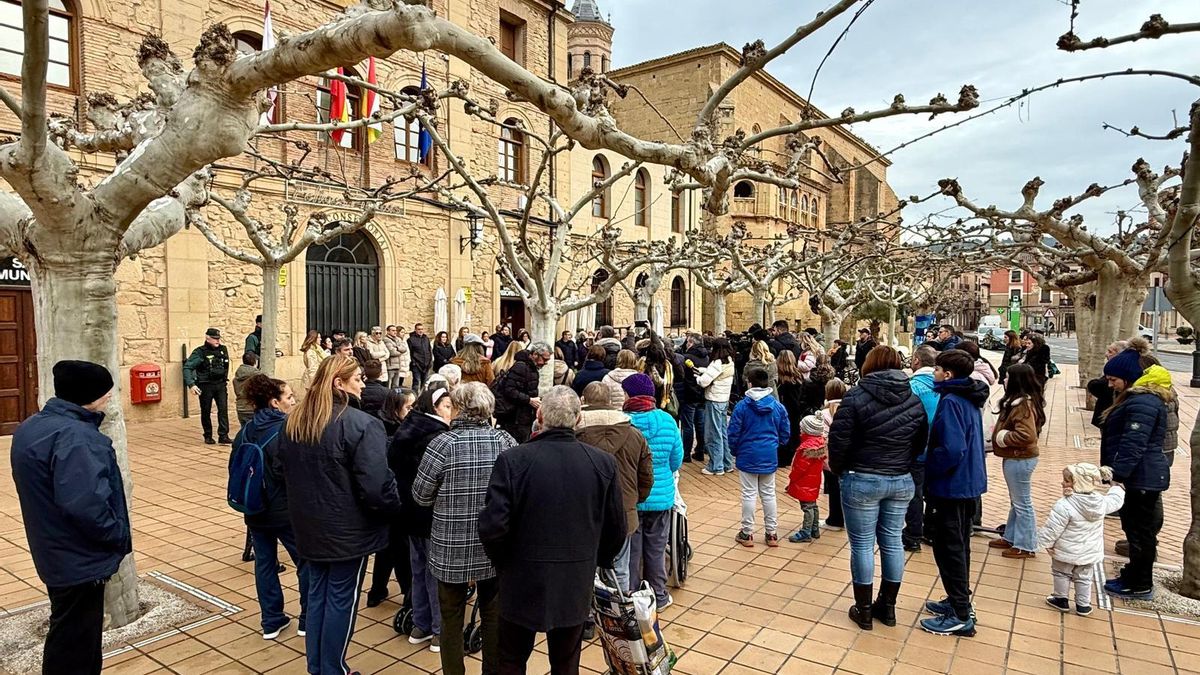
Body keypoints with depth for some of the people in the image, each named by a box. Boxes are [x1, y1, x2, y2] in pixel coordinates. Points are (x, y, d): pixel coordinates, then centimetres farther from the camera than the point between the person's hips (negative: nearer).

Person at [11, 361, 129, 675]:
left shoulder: (31, 427, 7)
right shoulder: (74, 436, -27)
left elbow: (45, 493, 15)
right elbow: (86, 504, -35)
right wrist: (121, 537, -18)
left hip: (56, 554, 10)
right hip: (79, 559, -10)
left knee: (69, 638, 24)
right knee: (74, 649, 4)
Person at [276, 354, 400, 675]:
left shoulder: (293, 421, 2)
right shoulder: (361, 424, -23)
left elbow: (284, 469, 15)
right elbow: (376, 485, -26)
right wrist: (392, 506, -7)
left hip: (309, 525, 7)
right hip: (348, 529, -7)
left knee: (316, 594, 20)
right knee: (341, 599, 8)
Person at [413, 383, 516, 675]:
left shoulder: (443, 443, -16)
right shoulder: (506, 441, -9)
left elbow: (420, 495, -7)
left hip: (452, 549, -2)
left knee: (452, 617, 16)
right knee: (493, 615, 18)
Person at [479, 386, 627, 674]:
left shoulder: (513, 460, -18)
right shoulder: (604, 463, -10)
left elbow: (492, 525, -19)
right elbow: (616, 529, -3)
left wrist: (501, 560, 1)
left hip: (522, 584, -2)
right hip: (577, 586, 2)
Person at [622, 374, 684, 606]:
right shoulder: (668, 421, -8)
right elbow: (676, 461, 0)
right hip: (661, 497, 3)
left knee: (630, 551, 13)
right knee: (656, 549, 18)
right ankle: (658, 597, 30)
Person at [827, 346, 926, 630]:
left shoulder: (857, 396, -13)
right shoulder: (915, 398, 3)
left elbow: (839, 441, -13)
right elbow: (922, 442, 7)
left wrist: (837, 469, 3)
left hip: (862, 481, -5)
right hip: (902, 481, 5)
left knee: (862, 545, 6)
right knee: (892, 542, 15)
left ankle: (864, 610, 17)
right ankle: (888, 607, 27)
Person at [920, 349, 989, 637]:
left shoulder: (951, 402, -21)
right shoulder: (969, 400, 8)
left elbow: (952, 449, -29)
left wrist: (928, 470, -15)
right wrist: (932, 469, 14)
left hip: (951, 487, -10)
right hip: (968, 484, 10)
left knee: (948, 549, 1)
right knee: (959, 547, 20)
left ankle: (961, 616, 10)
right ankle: (959, 601, 33)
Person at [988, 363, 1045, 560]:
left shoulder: (1023, 405, -22)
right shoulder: (1020, 401, 11)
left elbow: (1026, 435, -30)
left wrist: (1004, 438, -17)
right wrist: (1002, 435, 6)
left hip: (1019, 460, -11)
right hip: (1016, 458, 11)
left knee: (1022, 504, 1)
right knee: (1016, 502, 19)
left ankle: (1026, 546, 12)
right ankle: (1011, 538, 31)